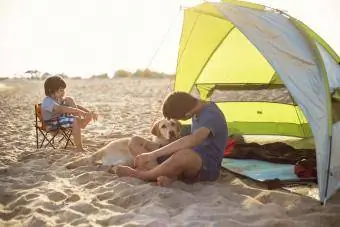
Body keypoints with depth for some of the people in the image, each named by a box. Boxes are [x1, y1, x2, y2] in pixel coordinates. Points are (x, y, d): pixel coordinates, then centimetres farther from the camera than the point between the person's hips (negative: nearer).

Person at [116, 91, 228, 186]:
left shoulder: (212, 116, -23)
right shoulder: (197, 112, 5)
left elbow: (192, 141, -42)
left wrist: (154, 154, -43)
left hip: (208, 168, -9)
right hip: (192, 161, 9)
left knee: (184, 155, -45)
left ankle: (141, 175, -20)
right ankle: (170, 175, -25)